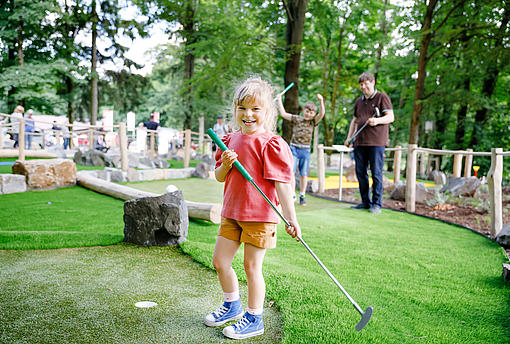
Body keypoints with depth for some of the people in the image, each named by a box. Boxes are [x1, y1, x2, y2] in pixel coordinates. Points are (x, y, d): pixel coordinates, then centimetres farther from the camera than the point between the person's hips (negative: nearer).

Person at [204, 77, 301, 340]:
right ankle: (232, 305, 38)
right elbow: (219, 178, 12)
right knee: (219, 261, 13)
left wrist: (291, 219, -21)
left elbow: (281, 183, -17)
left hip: (259, 215, -7)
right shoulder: (230, 140, 7)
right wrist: (225, 165, -10)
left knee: (252, 266, 3)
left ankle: (254, 319, 23)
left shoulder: (271, 144, -14)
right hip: (232, 213, 7)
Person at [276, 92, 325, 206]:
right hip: (294, 148, -1)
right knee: (291, 172, -8)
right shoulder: (296, 119, 3)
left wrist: (321, 102, -21)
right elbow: (283, 114, 0)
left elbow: (322, 113, -9)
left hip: (305, 150, 1)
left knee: (303, 174, 6)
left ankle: (302, 196, 18)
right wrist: (279, 100, 2)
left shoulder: (313, 122, 6)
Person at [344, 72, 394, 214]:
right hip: (359, 142, 6)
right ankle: (365, 202, 18)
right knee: (360, 172, 7)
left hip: (376, 142, -6)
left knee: (376, 173, -5)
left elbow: (391, 117, -6)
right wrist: (349, 137, 17)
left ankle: (377, 204, 3)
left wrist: (377, 120, -25)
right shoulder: (359, 101, 20)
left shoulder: (382, 97, 1)